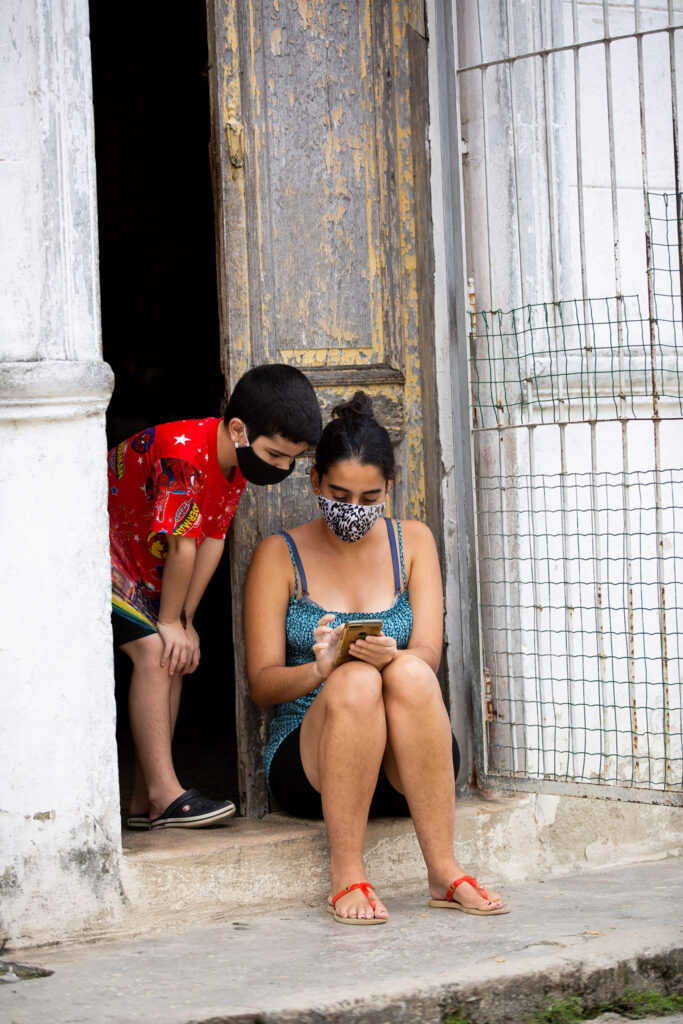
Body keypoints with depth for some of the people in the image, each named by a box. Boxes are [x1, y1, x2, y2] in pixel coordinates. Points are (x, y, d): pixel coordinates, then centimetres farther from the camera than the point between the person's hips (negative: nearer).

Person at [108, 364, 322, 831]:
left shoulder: (236, 459, -6)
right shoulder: (184, 453, -34)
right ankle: (164, 796, -17)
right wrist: (170, 621, -16)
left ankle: (145, 804, 7)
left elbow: (212, 539, -1)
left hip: (142, 561, 9)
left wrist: (184, 621, -2)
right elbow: (181, 546, -27)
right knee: (153, 650, -19)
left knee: (176, 659, 4)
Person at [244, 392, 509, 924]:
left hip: (405, 770, 2)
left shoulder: (413, 542, 10)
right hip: (308, 756, -1)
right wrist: (319, 671, -27)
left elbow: (428, 653, -3)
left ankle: (444, 872, -33)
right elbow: (262, 683, -4)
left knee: (410, 674, -32)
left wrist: (392, 656, -28)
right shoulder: (280, 555, 3)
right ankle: (346, 877, -31)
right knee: (356, 681, -34)